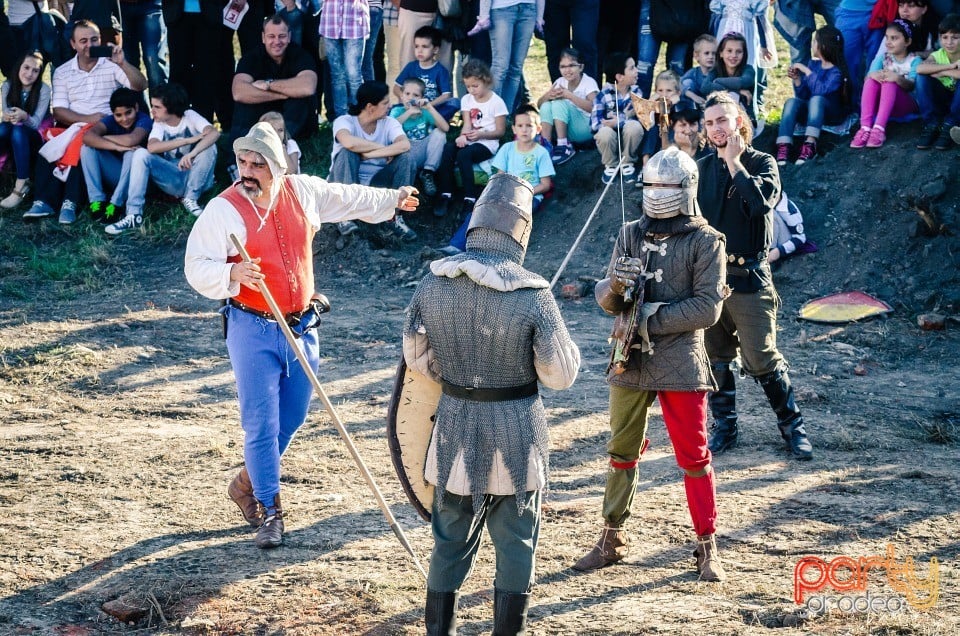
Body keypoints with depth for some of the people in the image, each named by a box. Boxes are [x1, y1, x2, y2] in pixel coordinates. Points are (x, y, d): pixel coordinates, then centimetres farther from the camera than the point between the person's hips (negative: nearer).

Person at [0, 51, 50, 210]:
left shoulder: (43, 90, -12)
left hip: (35, 137, -2)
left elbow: (35, 122, -18)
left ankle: (21, 185, -37)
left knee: (18, 131, -36)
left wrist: (24, 117, -41)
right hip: (13, 140, 2)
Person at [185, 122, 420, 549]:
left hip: (301, 325, 5)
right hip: (253, 329, -5)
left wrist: (392, 200, 32)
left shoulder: (304, 191, 1)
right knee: (261, 422, -7)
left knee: (291, 418, 13)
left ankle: (247, 484, 33)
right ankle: (267, 510, 3)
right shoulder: (222, 209, -12)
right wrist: (232, 273, -33)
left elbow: (349, 198, 20)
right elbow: (197, 268, -14)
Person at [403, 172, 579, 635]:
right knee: (515, 547, 12)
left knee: (450, 543, 16)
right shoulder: (532, 295, -19)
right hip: (515, 434, -3)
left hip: (455, 428, 3)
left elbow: (417, 358, 3)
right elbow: (561, 374, -12)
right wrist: (564, 343, 7)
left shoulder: (433, 283, -7)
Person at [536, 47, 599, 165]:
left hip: (586, 129, -5)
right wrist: (547, 95, -20)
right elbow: (539, 104, 3)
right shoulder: (559, 82, 6)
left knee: (559, 103, -25)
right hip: (567, 131, 6)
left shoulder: (589, 82, -9)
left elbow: (594, 107, -27)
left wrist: (569, 95, -32)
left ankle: (563, 146, -27)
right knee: (546, 106, -17)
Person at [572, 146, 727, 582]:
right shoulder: (630, 235, 7)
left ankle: (707, 548, 11)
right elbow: (606, 300, 4)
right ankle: (612, 540, 23)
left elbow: (707, 308, -13)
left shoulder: (705, 242, -5)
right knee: (621, 454, 12)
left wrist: (649, 319, -16)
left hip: (680, 364, -4)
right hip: (629, 361, 4)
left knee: (693, 458, 3)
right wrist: (616, 286, -20)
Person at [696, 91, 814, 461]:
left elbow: (761, 202, -23)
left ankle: (792, 425, 9)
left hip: (748, 277, -4)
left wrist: (734, 163, -15)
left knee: (761, 359, -6)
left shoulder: (762, 163, -3)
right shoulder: (702, 168, 9)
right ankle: (724, 427, 21)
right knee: (715, 358, 9)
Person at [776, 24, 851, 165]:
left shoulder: (837, 71, -11)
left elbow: (821, 90, -29)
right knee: (792, 102, -26)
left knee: (816, 99, -36)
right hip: (810, 111, 5)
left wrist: (806, 71, -23)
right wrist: (797, 79, -10)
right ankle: (783, 147, -44)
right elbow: (803, 95, 7)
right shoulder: (813, 64, 6)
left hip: (832, 114, -5)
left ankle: (810, 144, -48)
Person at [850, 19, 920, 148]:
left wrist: (897, 78, -40)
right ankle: (865, 127, -38)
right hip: (883, 104, 4)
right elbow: (866, 78, -8)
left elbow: (911, 86, -19)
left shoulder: (914, 60, -1)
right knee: (871, 80, -25)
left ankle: (879, 128, -44)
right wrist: (872, 75, -33)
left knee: (889, 82, -31)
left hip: (907, 105, -3)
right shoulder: (883, 58, 9)